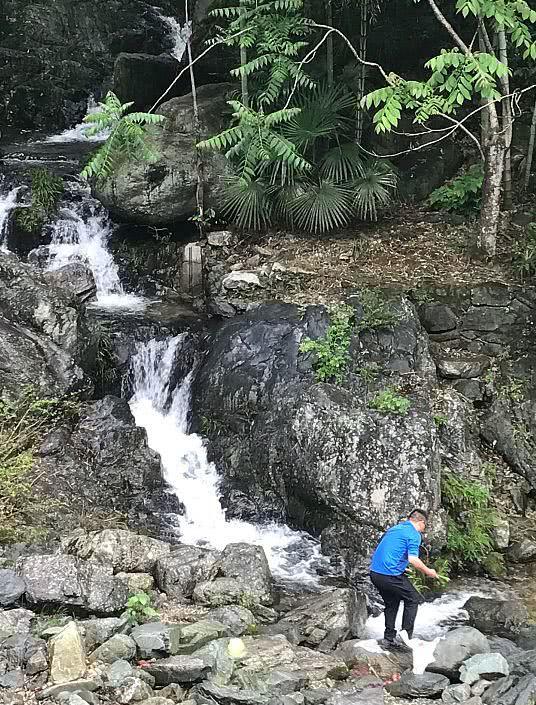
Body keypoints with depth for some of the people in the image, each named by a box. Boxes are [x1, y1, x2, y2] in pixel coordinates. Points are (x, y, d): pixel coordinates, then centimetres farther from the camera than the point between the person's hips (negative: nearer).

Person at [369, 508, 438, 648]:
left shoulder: (393, 528, 20)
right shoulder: (414, 534, -5)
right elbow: (413, 559, -16)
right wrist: (428, 572, -1)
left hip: (375, 573, 8)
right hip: (390, 575, -8)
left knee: (391, 603, 23)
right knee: (413, 600, 10)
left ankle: (389, 637, 22)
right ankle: (406, 637, 5)